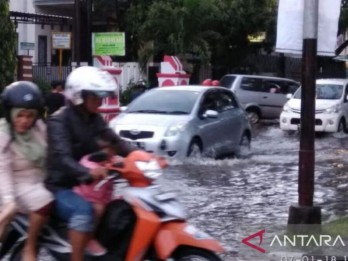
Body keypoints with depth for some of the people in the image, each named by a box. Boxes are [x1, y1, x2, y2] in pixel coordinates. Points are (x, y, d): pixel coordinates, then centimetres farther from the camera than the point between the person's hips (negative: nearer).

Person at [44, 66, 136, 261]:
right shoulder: (59, 121, -16)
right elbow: (62, 157, -31)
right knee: (84, 210, -35)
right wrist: (87, 172, -51)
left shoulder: (95, 119, 8)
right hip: (62, 187, -7)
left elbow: (115, 142, -3)